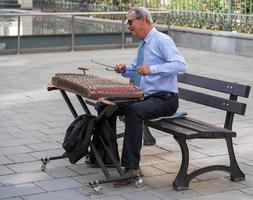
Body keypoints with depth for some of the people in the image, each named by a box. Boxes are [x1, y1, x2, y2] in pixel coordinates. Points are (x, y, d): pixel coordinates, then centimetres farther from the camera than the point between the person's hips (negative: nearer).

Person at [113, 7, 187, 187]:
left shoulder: (162, 40, -11)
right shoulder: (143, 45, 16)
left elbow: (181, 65, -24)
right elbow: (136, 71, 30)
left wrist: (152, 69, -32)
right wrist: (125, 69, 7)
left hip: (164, 99, -9)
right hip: (145, 97, 9)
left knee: (134, 111, -35)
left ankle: (132, 167, -31)